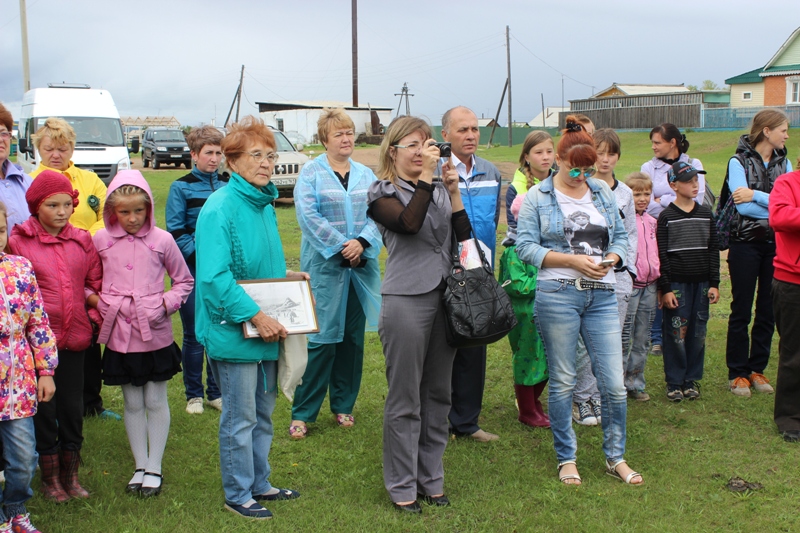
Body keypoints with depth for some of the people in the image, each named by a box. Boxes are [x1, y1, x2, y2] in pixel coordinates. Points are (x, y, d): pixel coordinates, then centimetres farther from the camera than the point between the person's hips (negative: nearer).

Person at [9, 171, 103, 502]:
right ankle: (50, 478, 22)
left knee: (73, 408, 11)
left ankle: (70, 475, 26)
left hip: (75, 337, 3)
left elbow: (95, 283, 12)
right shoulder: (18, 242, -6)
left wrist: (93, 316, 1)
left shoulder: (82, 240, 4)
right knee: (44, 408, 8)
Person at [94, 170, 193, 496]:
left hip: (156, 334, -1)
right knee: (132, 404, 11)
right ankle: (140, 466, 24)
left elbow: (185, 281, 6)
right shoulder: (101, 241, 0)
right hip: (119, 335, 2)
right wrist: (100, 304, -4)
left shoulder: (161, 240, -4)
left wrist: (167, 304, -8)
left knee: (155, 402, 7)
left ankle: (154, 467, 19)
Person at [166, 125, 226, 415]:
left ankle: (217, 392, 20)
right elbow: (175, 233, -5)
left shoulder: (229, 185, 8)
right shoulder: (181, 187, -2)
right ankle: (194, 395, 16)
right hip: (194, 270, -3)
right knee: (194, 334, 4)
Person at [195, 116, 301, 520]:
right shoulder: (220, 207, -17)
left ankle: (259, 483, 33)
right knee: (240, 419, 3)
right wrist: (255, 316, -25)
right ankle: (238, 495, 18)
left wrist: (288, 277, 6)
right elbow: (213, 276, -25)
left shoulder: (265, 204, 10)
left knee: (263, 414, 19)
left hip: (268, 331, 9)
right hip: (234, 331, -8)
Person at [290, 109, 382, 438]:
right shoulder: (311, 172, 0)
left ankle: (343, 404, 23)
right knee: (322, 337, -6)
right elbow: (308, 215, -11)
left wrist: (361, 243, -14)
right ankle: (302, 413, 3)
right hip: (324, 266, -5)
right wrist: (341, 246, -15)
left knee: (353, 336, 9)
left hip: (361, 266, 5)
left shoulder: (365, 174, 13)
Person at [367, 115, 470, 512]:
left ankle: (431, 479, 24)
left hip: (445, 299, 6)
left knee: (437, 395, 12)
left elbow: (464, 237, 3)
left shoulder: (439, 191, 12)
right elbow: (409, 223, -22)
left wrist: (453, 192, -5)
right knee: (405, 401, 1)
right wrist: (427, 176, -18)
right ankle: (402, 486, 13)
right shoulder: (383, 193, -2)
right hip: (406, 302, -5)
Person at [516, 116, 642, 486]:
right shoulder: (537, 198, 1)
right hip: (557, 295, -3)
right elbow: (526, 247, -6)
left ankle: (616, 458, 19)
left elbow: (620, 237, 17)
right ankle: (566, 459, 21)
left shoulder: (603, 193, 13)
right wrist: (573, 261, -14)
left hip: (602, 296, 3)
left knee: (614, 383, 1)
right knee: (562, 382, 6)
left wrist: (611, 258, -6)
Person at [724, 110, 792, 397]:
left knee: (768, 311, 8)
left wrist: (755, 195, -18)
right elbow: (743, 206, -18)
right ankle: (738, 373, 11)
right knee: (741, 311, 3)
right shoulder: (739, 162, -7)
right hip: (746, 244, -5)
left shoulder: (783, 163, 8)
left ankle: (757, 369, 20)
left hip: (776, 244, 5)